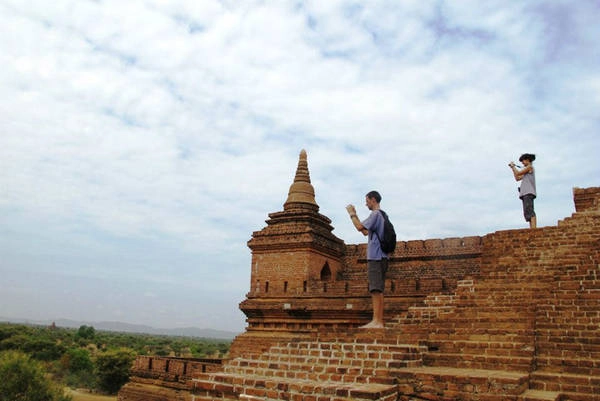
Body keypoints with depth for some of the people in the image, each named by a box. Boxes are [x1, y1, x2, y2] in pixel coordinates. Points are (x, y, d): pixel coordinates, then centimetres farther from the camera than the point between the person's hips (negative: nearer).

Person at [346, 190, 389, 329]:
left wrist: (351, 214, -2)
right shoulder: (382, 215, 24)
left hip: (376, 256, -10)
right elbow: (365, 232, 28)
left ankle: (376, 321, -20)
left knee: (375, 289, -15)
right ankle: (379, 322, 9)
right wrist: (354, 214, 28)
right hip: (381, 256, 10)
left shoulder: (375, 214, -7)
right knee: (378, 290, 9)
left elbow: (360, 227, -17)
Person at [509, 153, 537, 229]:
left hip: (528, 192, -10)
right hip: (525, 193, 10)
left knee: (529, 211, -20)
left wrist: (513, 166, 11)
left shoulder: (530, 167, 1)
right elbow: (517, 178, 28)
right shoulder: (527, 170, 27)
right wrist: (512, 168, 25)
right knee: (527, 213, 3)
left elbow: (518, 173, -5)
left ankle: (533, 229, -29)